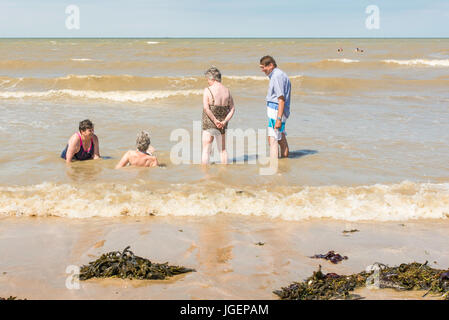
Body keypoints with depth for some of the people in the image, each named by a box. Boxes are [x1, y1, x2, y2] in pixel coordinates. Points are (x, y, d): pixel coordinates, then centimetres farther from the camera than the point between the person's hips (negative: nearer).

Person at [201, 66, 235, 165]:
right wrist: (224, 121, -6)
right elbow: (232, 109, 1)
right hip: (222, 125, 5)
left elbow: (206, 108, -22)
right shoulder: (227, 91, 4)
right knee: (223, 149, 16)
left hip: (209, 123, -5)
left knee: (206, 150, 2)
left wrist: (215, 120, -17)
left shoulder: (207, 90, -11)